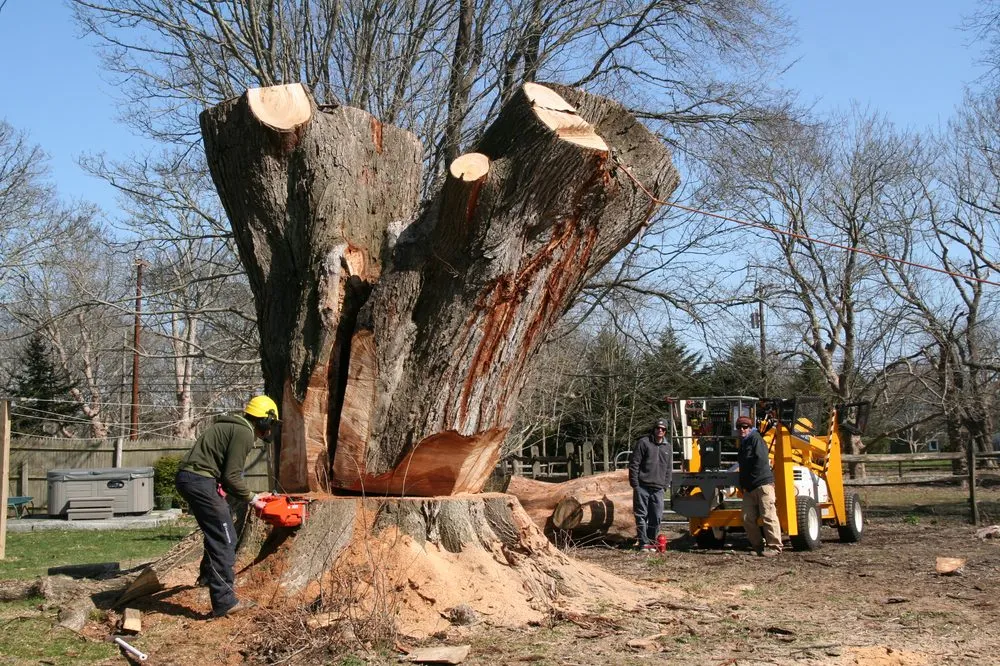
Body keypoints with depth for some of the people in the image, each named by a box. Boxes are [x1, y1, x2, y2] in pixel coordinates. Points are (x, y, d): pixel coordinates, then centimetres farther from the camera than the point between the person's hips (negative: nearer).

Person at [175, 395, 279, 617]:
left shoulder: (231, 426, 22)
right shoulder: (244, 433, -9)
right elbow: (231, 477, -13)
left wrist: (251, 496, 18)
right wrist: (252, 499, 2)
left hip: (188, 477, 10)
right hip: (201, 482, -10)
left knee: (220, 533, 28)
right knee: (224, 541, -7)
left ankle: (209, 575, 46)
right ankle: (224, 602, -9)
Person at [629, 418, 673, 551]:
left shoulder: (668, 447, 14)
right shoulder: (643, 443, -2)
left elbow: (669, 468, 20)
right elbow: (633, 464, -4)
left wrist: (665, 485, 10)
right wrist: (634, 483, -9)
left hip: (658, 488, 4)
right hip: (642, 486, -4)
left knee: (657, 517, 3)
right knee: (641, 516, -2)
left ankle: (652, 541, 13)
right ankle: (644, 542, 2)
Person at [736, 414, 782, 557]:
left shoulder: (755, 438, -4)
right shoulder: (743, 443, 23)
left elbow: (760, 460, -14)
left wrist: (751, 478, -8)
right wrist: (743, 484, 19)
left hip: (763, 484, -9)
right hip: (749, 488, 9)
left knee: (768, 516, -9)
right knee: (748, 519, 3)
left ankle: (774, 546, -5)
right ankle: (758, 545, 13)